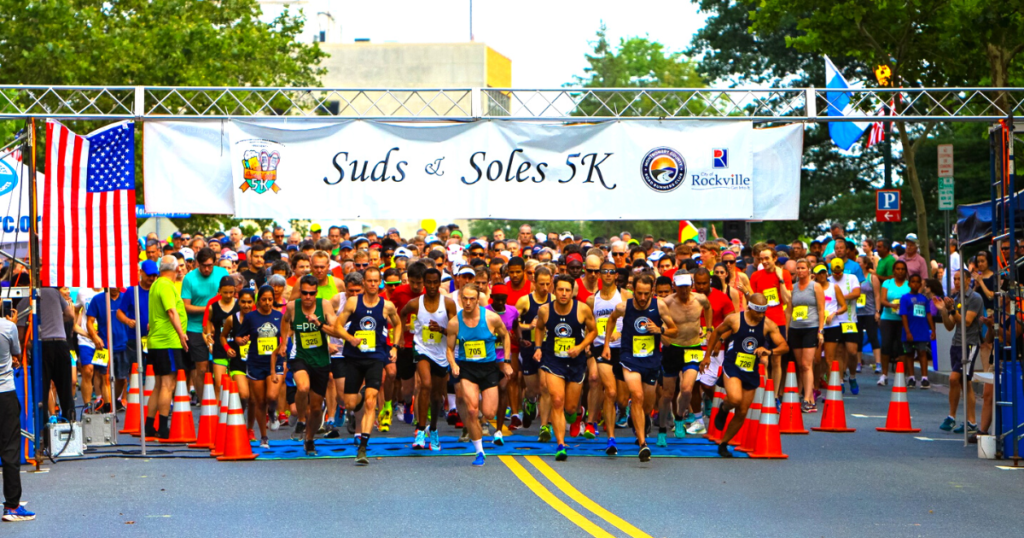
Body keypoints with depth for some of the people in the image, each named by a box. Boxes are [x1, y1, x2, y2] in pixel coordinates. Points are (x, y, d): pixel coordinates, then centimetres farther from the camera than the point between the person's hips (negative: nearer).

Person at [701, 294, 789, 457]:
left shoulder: (768, 325, -5)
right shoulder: (734, 319, -8)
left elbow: (784, 346, -9)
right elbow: (717, 332, 10)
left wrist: (770, 351, -29)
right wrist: (707, 355, 12)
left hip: (751, 372, 3)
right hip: (732, 366, -3)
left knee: (742, 413, 5)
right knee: (735, 399, -30)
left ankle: (723, 444, 23)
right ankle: (724, 408, 7)